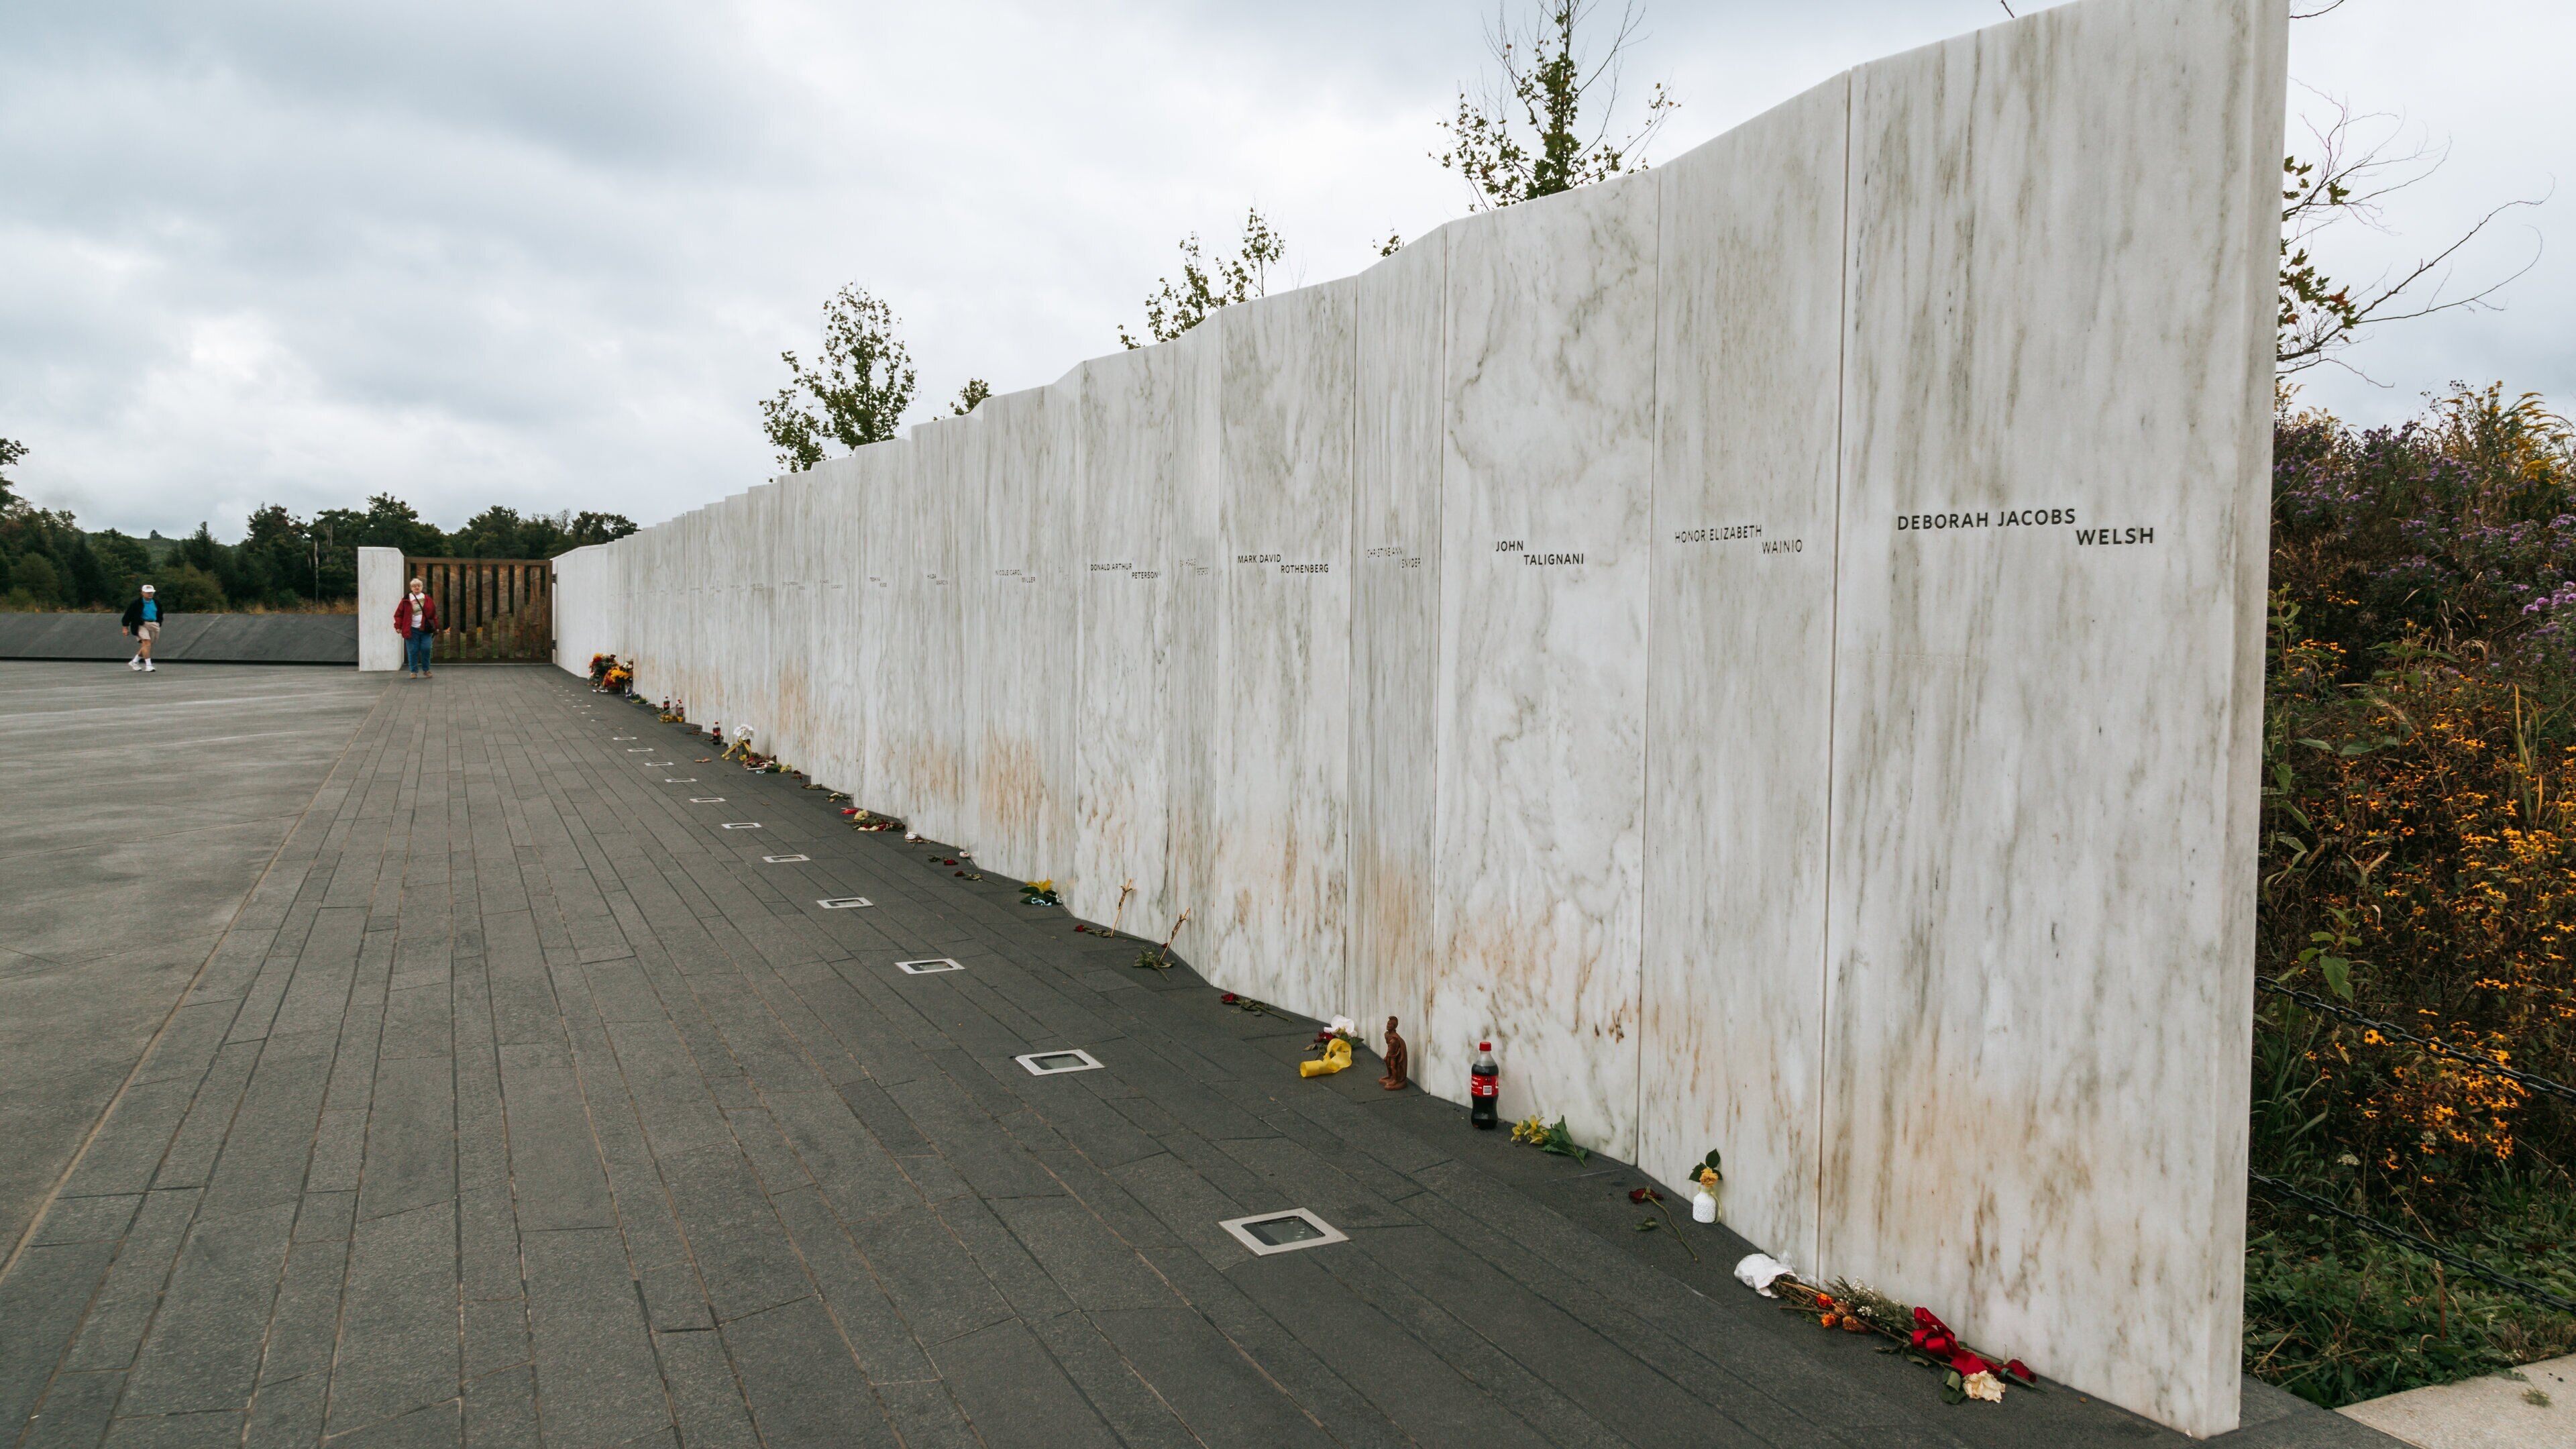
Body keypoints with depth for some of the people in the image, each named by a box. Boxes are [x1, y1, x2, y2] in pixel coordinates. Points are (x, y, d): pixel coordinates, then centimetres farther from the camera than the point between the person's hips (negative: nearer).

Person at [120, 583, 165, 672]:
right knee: (147, 643, -17)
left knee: (146, 646, 9)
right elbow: (128, 614, -3)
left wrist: (158, 625, 20)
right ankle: (148, 665, -16)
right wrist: (125, 627, -3)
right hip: (141, 625, -6)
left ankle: (134, 662, 28)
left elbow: (160, 615, 24)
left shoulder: (156, 603, 9)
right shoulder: (136, 603, -7)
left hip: (153, 624, 6)